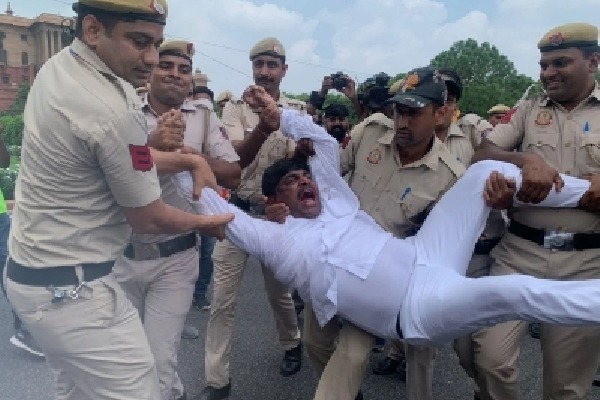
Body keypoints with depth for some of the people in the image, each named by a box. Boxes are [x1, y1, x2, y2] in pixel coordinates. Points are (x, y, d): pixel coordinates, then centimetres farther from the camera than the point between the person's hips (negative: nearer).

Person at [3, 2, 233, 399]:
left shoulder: (59, 67, 2)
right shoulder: (115, 112, -27)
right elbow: (148, 219, -14)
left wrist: (190, 160, 2)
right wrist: (205, 222, 3)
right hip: (71, 287, -10)